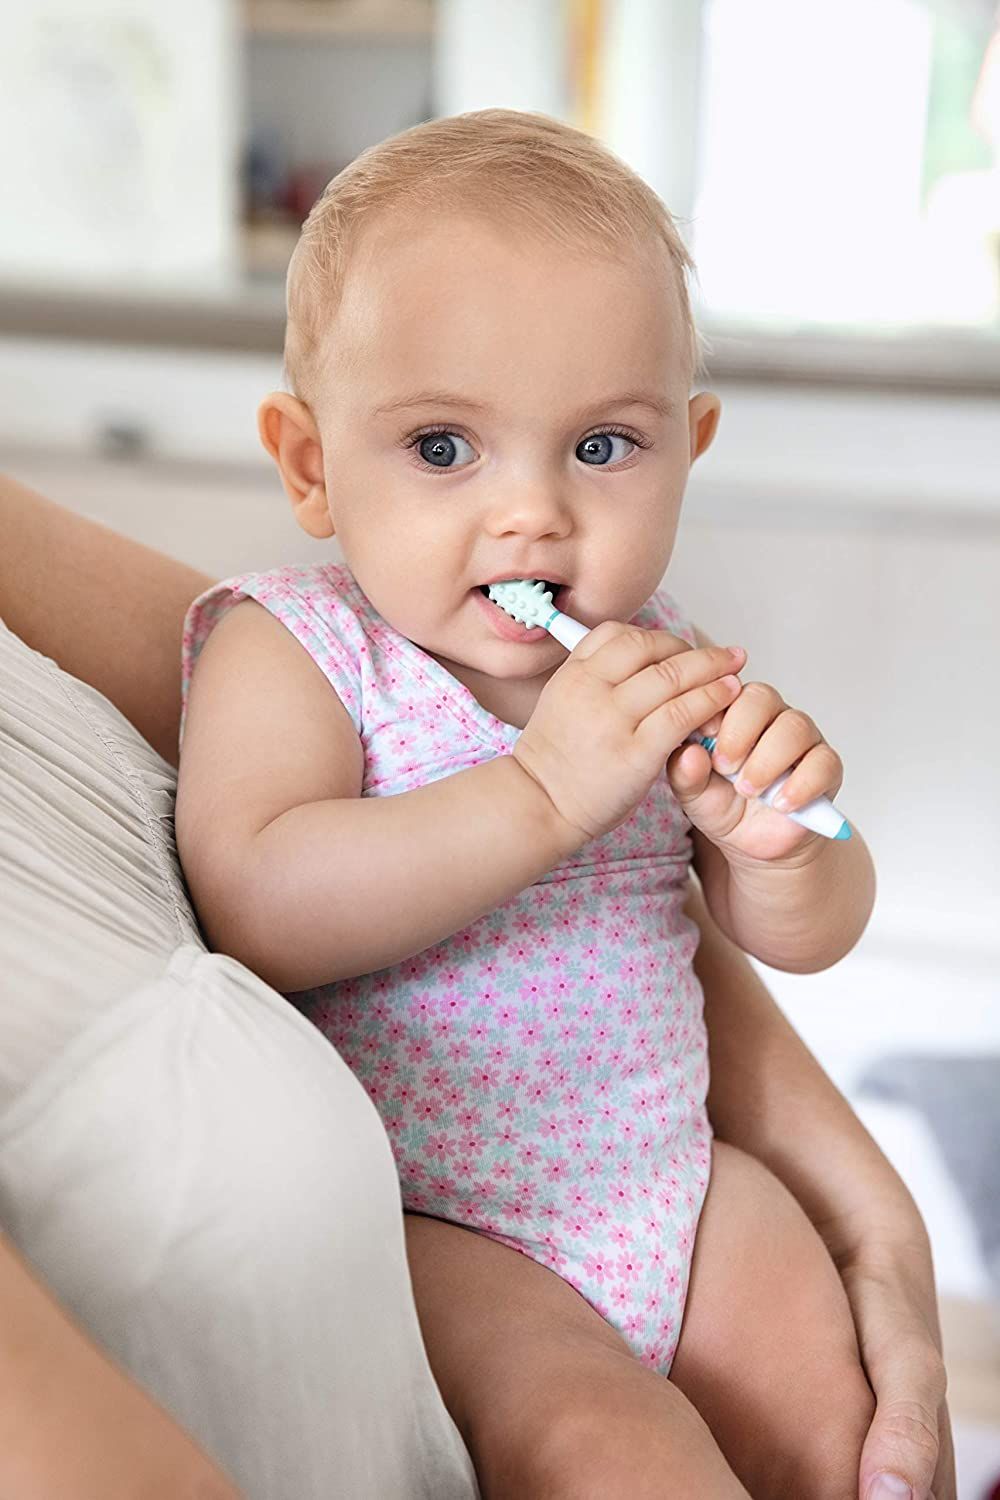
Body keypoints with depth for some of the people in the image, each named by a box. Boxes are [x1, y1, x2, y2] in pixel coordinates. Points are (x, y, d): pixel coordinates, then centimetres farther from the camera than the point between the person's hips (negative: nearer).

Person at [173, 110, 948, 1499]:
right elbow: (255, 910, -30)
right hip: (412, 1219, -5)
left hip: (666, 1178, 6)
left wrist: (780, 840, -21)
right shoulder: (290, 651, -13)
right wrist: (540, 793, -36)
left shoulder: (660, 667, 1)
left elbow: (807, 940, 3)